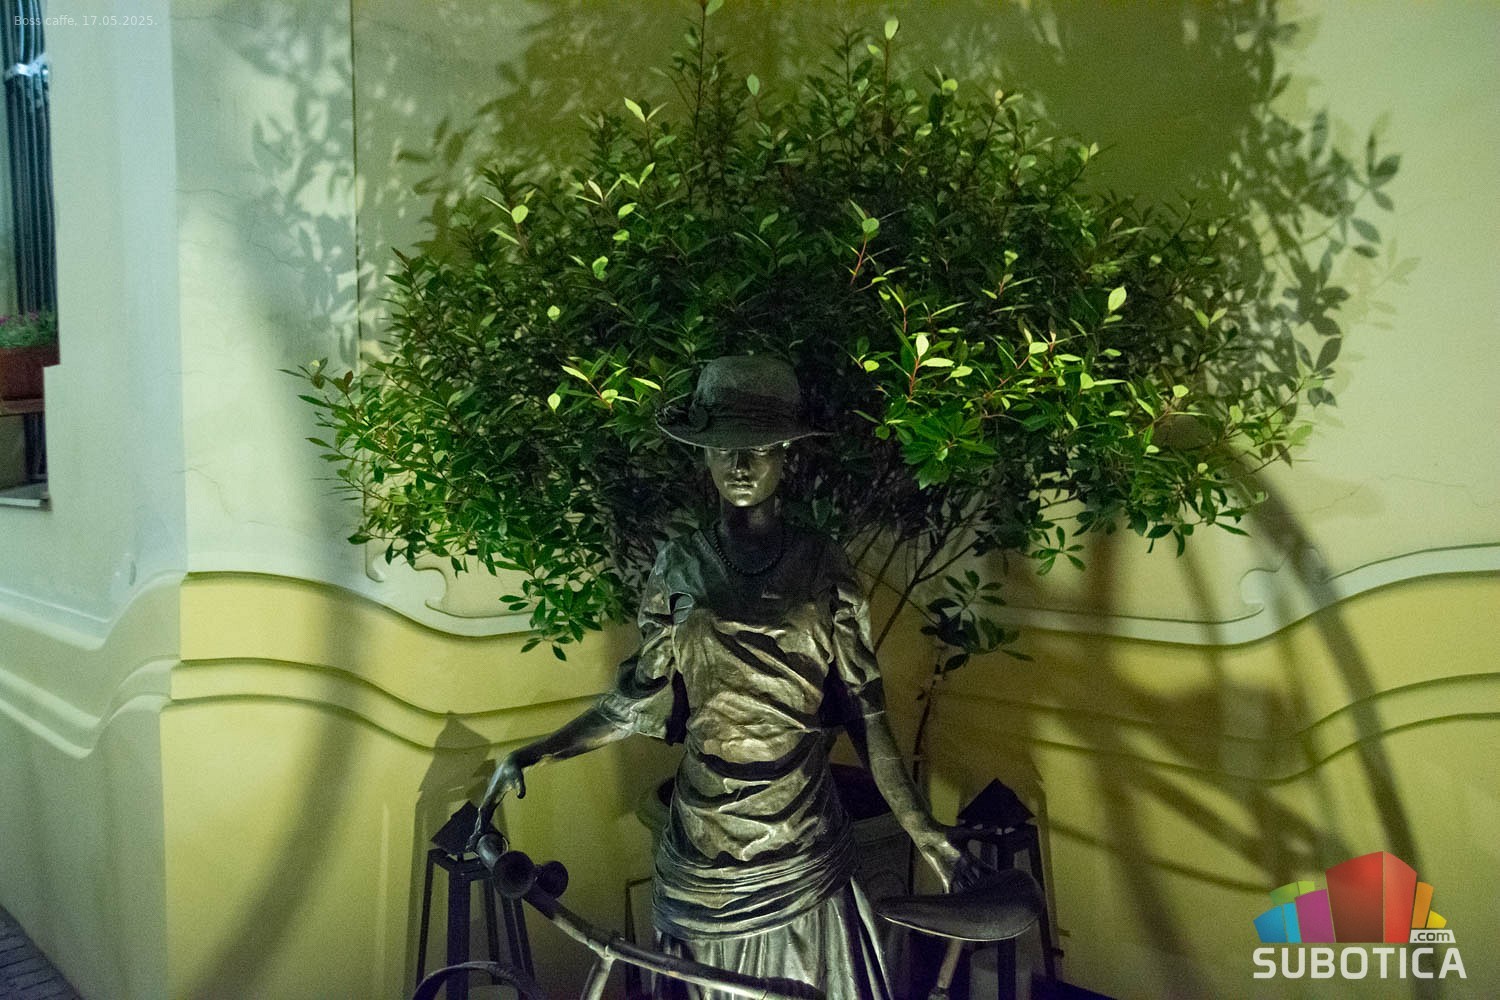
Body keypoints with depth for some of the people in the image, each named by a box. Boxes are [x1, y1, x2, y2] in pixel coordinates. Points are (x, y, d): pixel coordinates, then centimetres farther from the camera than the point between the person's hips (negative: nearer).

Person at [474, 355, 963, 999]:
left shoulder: (823, 569, -1)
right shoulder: (679, 570, 0)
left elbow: (862, 711, -1)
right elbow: (638, 703, 2)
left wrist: (921, 829, -8)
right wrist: (526, 757, -6)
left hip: (806, 861, 0)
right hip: (702, 855, 0)